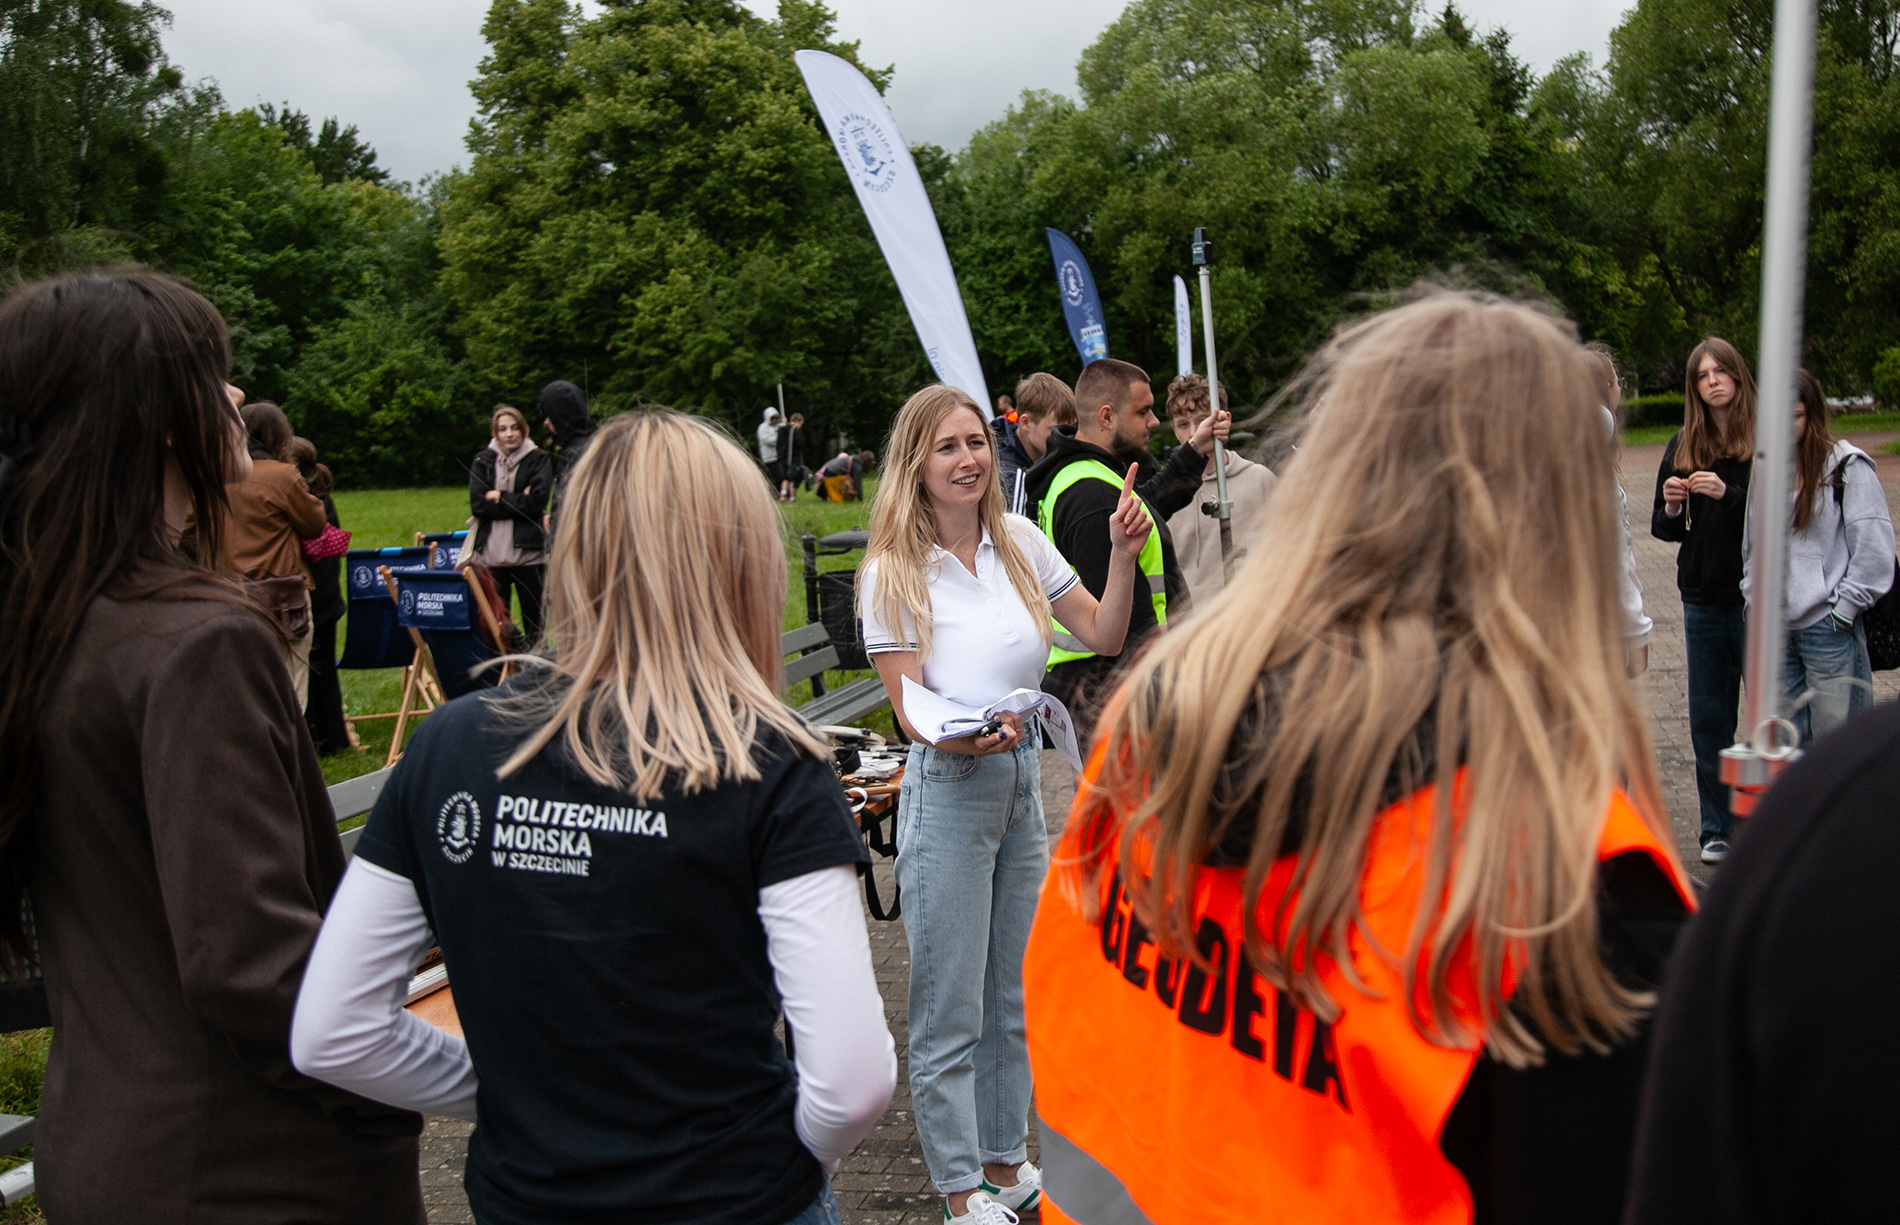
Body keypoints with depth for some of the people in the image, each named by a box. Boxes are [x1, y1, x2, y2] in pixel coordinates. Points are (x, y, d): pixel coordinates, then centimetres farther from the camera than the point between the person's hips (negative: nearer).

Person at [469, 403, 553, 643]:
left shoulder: (538, 459, 4)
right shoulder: (483, 462, 11)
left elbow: (536, 502, -9)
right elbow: (477, 505, -2)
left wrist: (499, 498, -4)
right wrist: (517, 500, -8)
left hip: (528, 554, -2)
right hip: (490, 554, 2)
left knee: (534, 626, 2)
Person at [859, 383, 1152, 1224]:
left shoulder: (1019, 541, 3)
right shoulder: (893, 572, -11)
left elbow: (1103, 636, 8)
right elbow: (909, 709, -13)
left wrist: (1122, 555, -8)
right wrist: (969, 740, -33)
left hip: (1024, 777, 6)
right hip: (947, 789, -5)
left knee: (1014, 992, 17)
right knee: (951, 1005, 3)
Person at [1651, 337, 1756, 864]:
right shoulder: (1683, 447, 8)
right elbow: (1665, 529, 13)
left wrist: (1729, 494, -23)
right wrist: (1671, 508, -8)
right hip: (1704, 598, 5)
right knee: (1709, 718, 9)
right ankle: (1718, 829, 20)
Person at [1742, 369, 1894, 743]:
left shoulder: (1847, 466, -6)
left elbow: (1874, 551, -9)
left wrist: (1843, 610, -10)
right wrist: (1754, 600, 10)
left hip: (1829, 630, -5)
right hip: (1774, 629, 6)